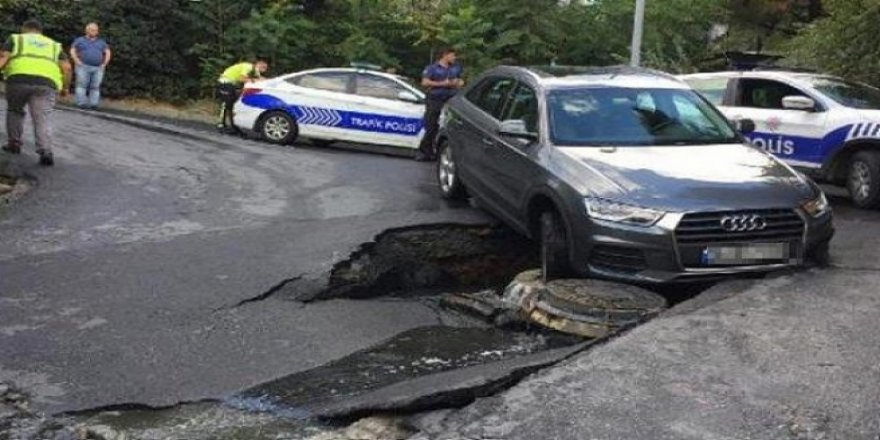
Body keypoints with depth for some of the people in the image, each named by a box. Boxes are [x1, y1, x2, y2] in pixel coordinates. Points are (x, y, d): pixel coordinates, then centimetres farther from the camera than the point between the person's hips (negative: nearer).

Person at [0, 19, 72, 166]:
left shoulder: (15, 39, 25)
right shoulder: (54, 45, 29)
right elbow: (66, 67, 15)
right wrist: (65, 87, 24)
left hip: (19, 78, 0)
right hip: (46, 82, 1)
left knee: (14, 111, 23)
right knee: (43, 118, -1)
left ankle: (14, 143, 26)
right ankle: (46, 151, -17)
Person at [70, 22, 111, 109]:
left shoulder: (101, 42, 19)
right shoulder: (80, 40, 13)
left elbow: (108, 53, 17)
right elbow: (72, 51, 6)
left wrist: (104, 64, 5)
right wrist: (77, 62, -6)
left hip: (98, 68, 2)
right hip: (83, 67, -2)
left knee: (95, 86, -3)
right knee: (82, 85, -9)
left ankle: (93, 103, -2)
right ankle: (81, 103, -11)